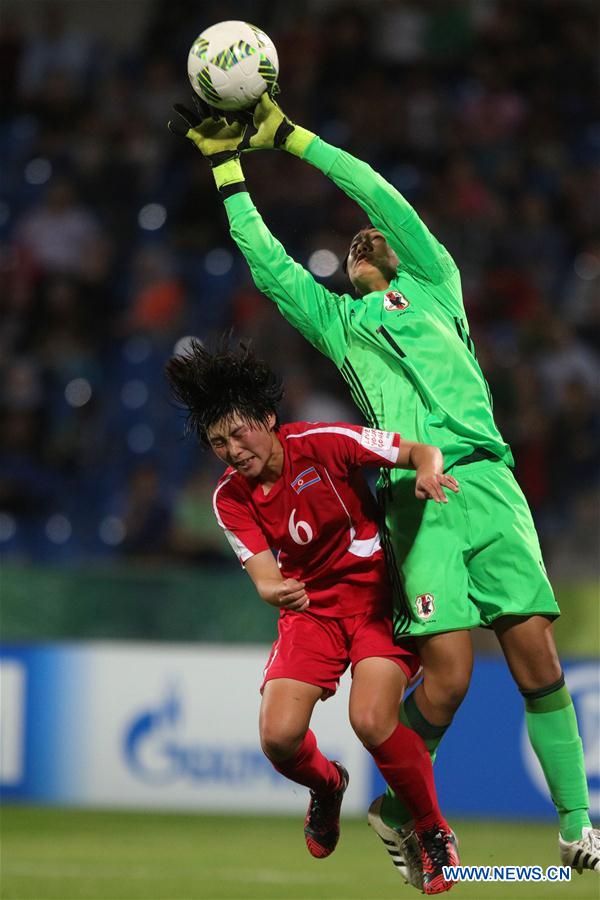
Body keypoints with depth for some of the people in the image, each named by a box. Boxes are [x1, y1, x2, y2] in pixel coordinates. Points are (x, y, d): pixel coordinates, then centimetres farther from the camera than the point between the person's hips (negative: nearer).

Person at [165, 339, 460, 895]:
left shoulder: (324, 443, -17)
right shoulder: (230, 498, -7)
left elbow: (423, 452, -13)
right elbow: (263, 573, -13)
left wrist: (427, 472, -37)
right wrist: (275, 591, -38)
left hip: (376, 592, -4)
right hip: (309, 607, 4)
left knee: (371, 720, -25)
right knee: (278, 737, -14)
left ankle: (434, 834, -2)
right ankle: (327, 786, 24)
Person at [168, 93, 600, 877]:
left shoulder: (433, 288, 21)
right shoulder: (334, 319, 25)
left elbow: (383, 198, 14)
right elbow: (265, 259, 22)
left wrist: (290, 136, 17)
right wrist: (228, 164, 21)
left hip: (487, 483, 0)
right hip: (415, 500, 0)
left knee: (536, 658, -9)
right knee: (448, 672, -13)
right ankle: (397, 810, 7)